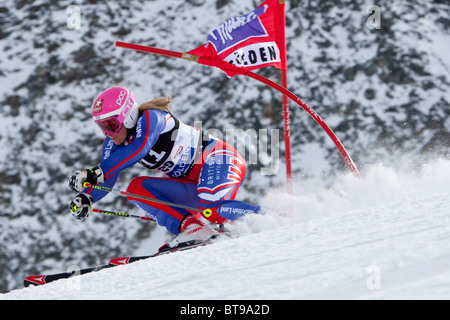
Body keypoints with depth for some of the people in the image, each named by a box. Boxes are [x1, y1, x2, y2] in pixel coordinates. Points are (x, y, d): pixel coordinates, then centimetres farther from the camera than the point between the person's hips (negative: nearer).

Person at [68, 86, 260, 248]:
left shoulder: (149, 118, -20)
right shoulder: (113, 143, 3)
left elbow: (138, 149, -37)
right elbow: (107, 179, -5)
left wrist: (97, 173, -45)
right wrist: (86, 198, -27)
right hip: (192, 184, 8)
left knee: (212, 207, -37)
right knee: (136, 188, -9)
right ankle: (191, 226, -21)